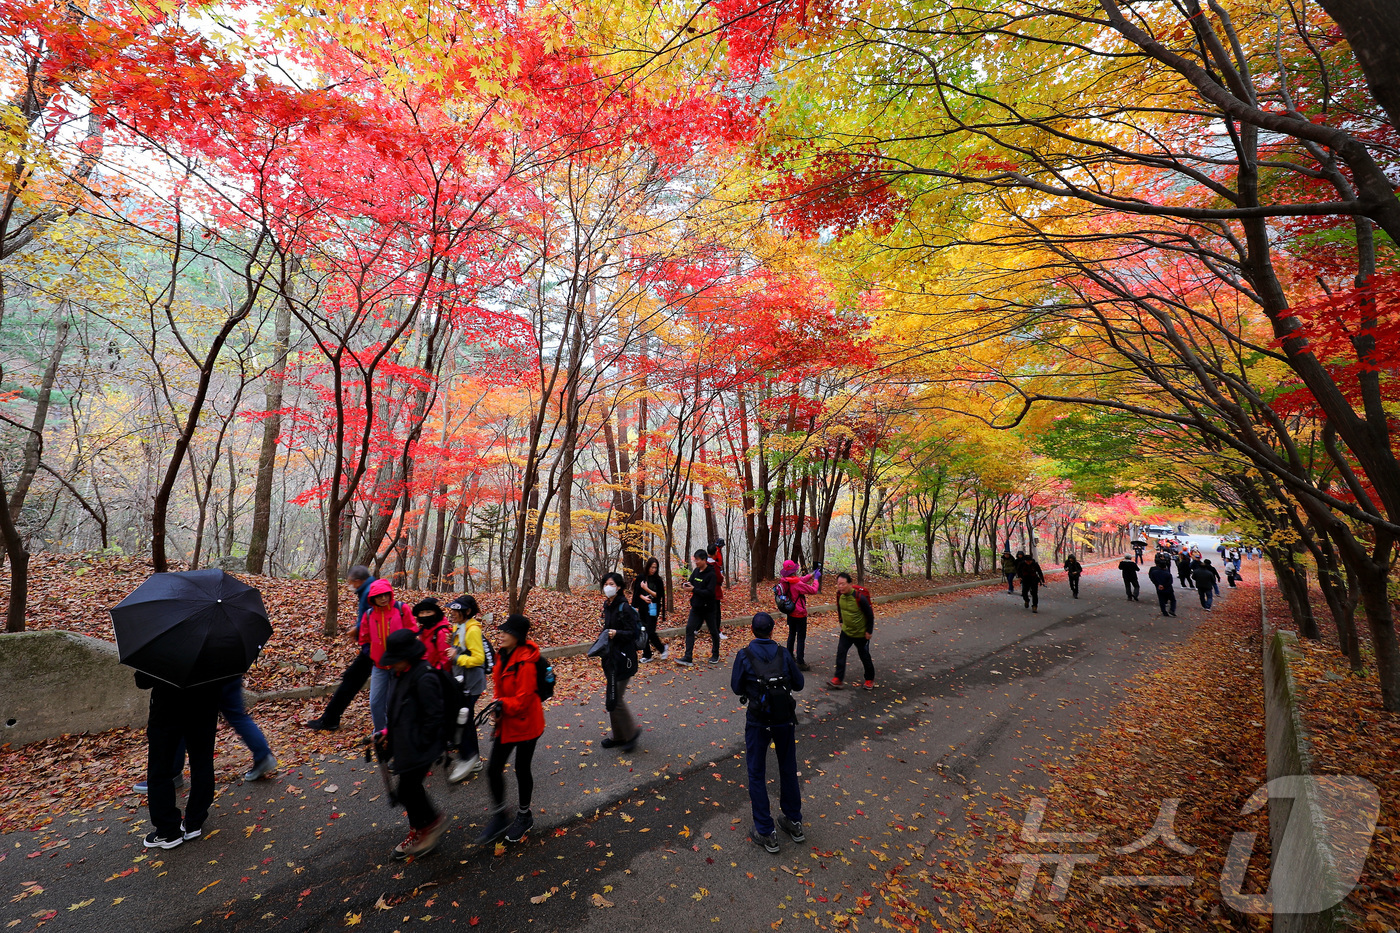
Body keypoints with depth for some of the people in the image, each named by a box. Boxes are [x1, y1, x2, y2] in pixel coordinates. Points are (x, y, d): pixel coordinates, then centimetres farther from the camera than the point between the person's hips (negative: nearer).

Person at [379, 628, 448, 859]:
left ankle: (434, 821, 24)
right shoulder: (402, 674, 3)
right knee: (411, 788, 20)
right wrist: (389, 733, 10)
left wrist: (419, 745, -17)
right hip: (405, 745, 9)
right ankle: (418, 833, 38)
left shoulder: (424, 678, -27)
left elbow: (434, 717, -23)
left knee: (407, 791, 1)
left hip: (419, 748, -9)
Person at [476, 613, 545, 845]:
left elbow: (523, 699, -24)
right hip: (506, 723, 7)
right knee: (493, 769, 10)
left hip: (525, 723, -7)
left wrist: (502, 704, -26)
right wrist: (498, 705, -2)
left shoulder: (525, 662, -27)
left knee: (522, 769, 11)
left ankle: (524, 815, 36)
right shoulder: (504, 656, -1)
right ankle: (500, 816, 31)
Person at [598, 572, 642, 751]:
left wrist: (616, 633, -33)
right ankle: (618, 736, 29)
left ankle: (632, 732, 14)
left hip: (622, 659, -9)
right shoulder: (607, 606, 8)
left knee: (614, 699, -5)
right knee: (611, 699, 15)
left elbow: (632, 633, -18)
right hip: (611, 656, 9)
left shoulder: (624, 608, -17)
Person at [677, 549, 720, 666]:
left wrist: (693, 589, -28)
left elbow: (709, 592, -24)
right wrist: (685, 585, -13)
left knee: (713, 632, 11)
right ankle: (688, 658, 0)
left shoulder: (711, 574, -19)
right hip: (696, 607, 6)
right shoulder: (696, 571, 2)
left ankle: (715, 655, 30)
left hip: (708, 608, -6)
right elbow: (690, 581, 10)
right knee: (689, 629, -3)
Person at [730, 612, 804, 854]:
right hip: (785, 719, 3)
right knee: (788, 770, 22)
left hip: (758, 721, -2)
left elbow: (736, 688, -5)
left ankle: (766, 833, 18)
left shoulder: (744, 655, -12)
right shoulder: (784, 653, -7)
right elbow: (798, 683, 2)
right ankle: (794, 823, 37)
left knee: (757, 775, 13)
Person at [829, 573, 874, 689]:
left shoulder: (860, 597, -30)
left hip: (861, 633, -4)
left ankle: (870, 679, 32)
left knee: (864, 656, 11)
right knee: (840, 653, -3)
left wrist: (869, 631, -12)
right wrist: (841, 621, 15)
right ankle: (838, 679, 5)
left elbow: (870, 615, -18)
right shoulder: (839, 594, -12)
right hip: (846, 631, 5)